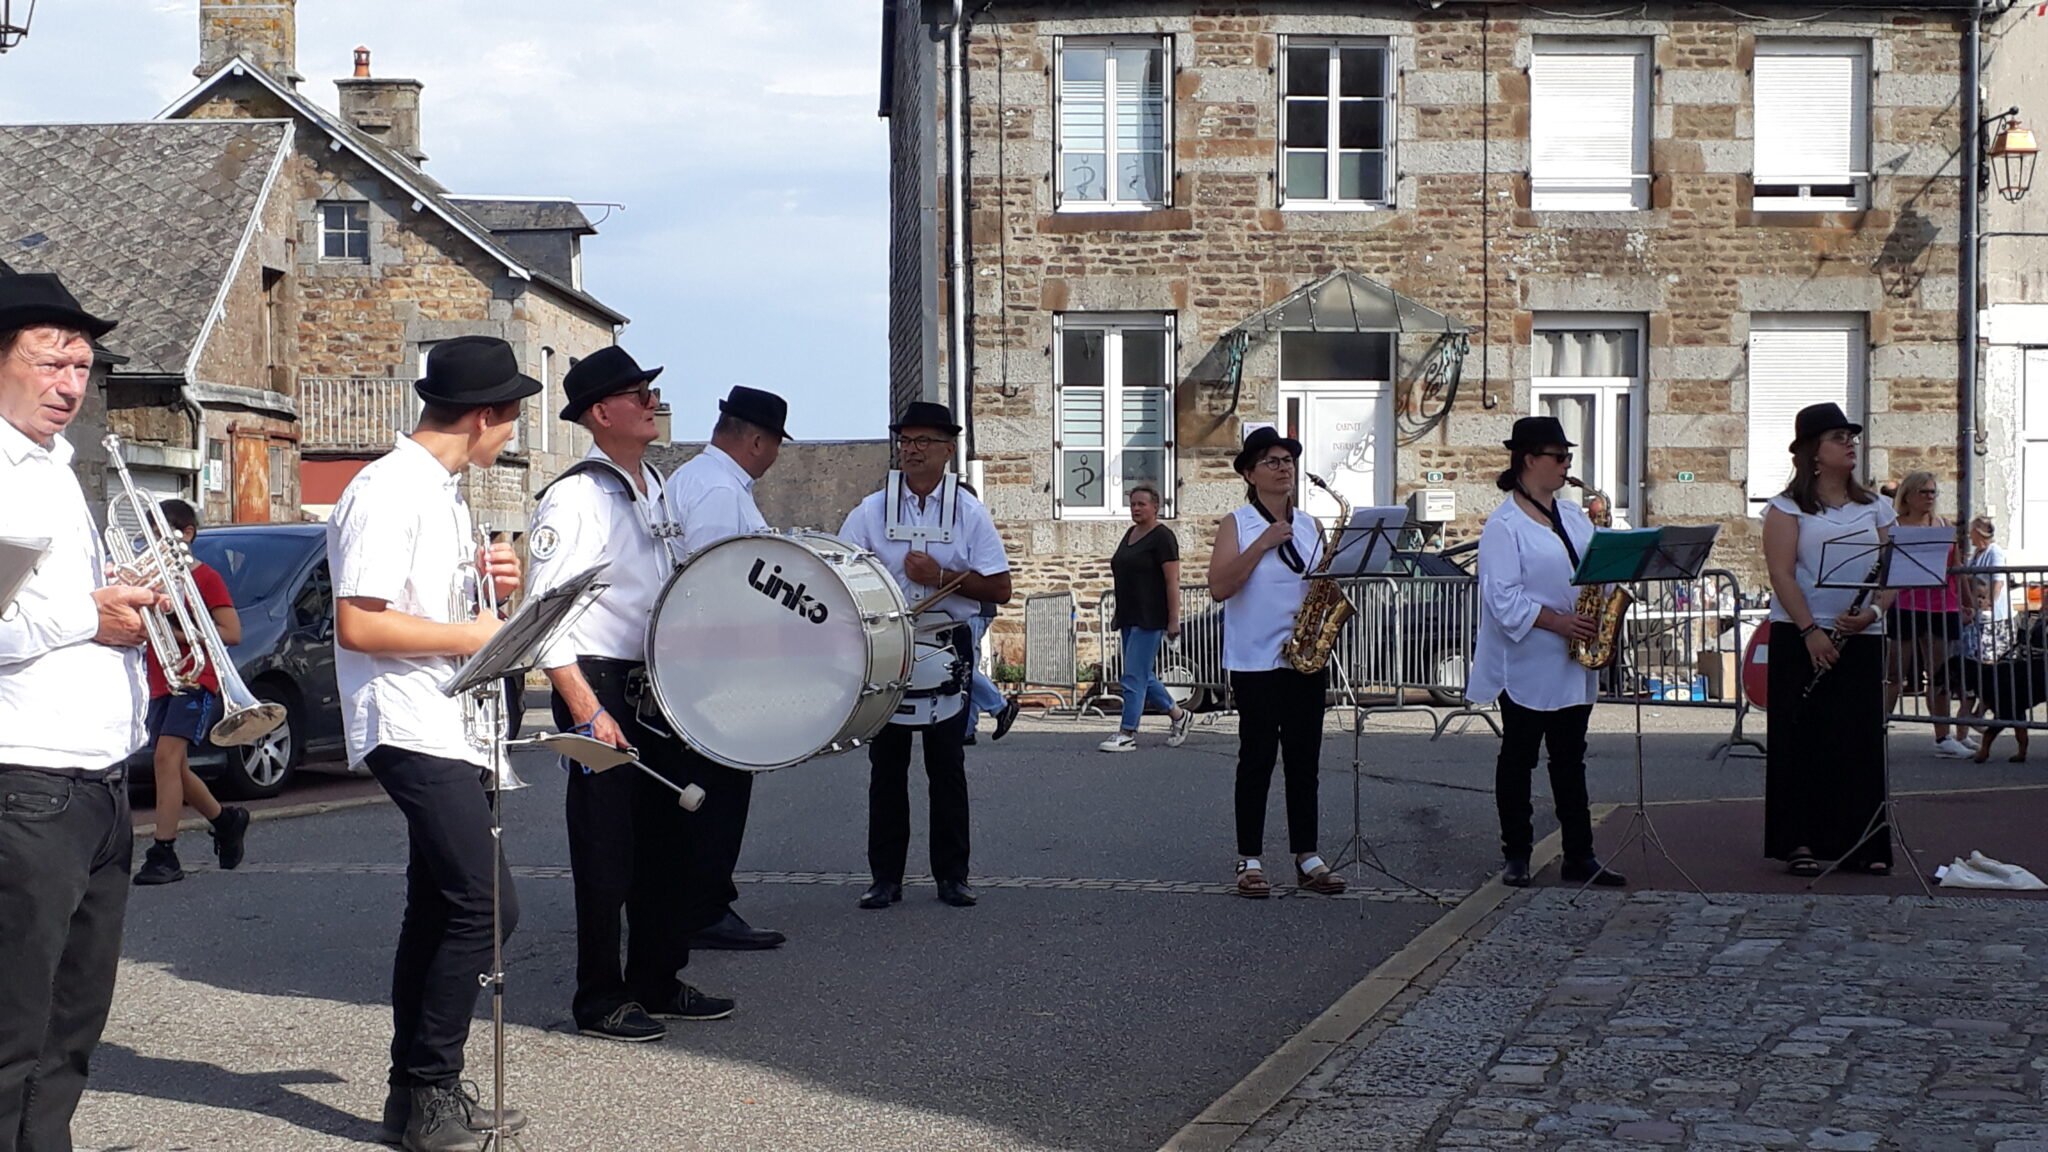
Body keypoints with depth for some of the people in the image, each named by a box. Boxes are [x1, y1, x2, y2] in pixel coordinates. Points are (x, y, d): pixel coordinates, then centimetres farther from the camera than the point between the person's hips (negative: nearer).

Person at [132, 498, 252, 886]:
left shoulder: (205, 577, -5)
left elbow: (232, 633, -11)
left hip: (197, 681, -8)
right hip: (161, 684, 8)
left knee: (167, 755, -20)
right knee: (174, 767, 12)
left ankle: (163, 853, -21)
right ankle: (225, 819, 37)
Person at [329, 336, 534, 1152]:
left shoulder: (443, 490, 16)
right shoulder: (389, 490, -14)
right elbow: (358, 624, -20)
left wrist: (491, 584, 7)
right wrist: (470, 635, -15)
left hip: (449, 732, 10)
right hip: (411, 731, -10)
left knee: (440, 911, 12)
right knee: (485, 906, -13)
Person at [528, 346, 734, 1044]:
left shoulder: (654, 487, 12)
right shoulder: (574, 497, -14)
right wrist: (588, 711, -22)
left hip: (658, 689, 8)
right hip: (599, 688, -8)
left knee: (667, 838, 13)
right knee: (606, 851, -1)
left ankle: (659, 983, 24)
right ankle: (600, 1000, 10)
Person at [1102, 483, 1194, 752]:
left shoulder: (1162, 537, -10)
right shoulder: (1130, 534, 15)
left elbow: (1173, 581, -14)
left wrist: (1174, 620, -18)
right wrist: (1118, 615, 20)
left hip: (1150, 619, -9)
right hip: (1129, 618, 9)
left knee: (1134, 676, -9)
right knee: (1143, 676, 13)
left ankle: (1127, 735, -5)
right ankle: (1179, 715, 27)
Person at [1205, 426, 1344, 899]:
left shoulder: (1310, 526, 12)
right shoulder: (1236, 524, -2)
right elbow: (1219, 587, -13)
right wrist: (1262, 544, -19)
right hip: (1256, 661, -4)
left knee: (1304, 759, 7)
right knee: (1257, 758, -1)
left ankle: (1307, 857, 13)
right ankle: (1250, 861, 6)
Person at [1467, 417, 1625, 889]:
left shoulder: (1573, 516, 13)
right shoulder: (1504, 525, -10)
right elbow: (1503, 597, -18)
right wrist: (1558, 623, -23)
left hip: (1573, 665, 7)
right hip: (1527, 665, -7)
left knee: (1570, 759, 9)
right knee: (1518, 758, 4)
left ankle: (1579, 856, 12)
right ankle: (1517, 855, 11)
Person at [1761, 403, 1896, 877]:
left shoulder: (1874, 507, 11)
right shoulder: (1789, 507, -1)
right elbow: (1782, 574, -9)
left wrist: (1872, 611, -12)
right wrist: (1810, 630, -18)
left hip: (1861, 638, 4)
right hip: (1801, 637, -3)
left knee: (1862, 738, 2)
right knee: (1804, 738, -2)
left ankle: (1864, 844, 7)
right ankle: (1800, 842, 3)